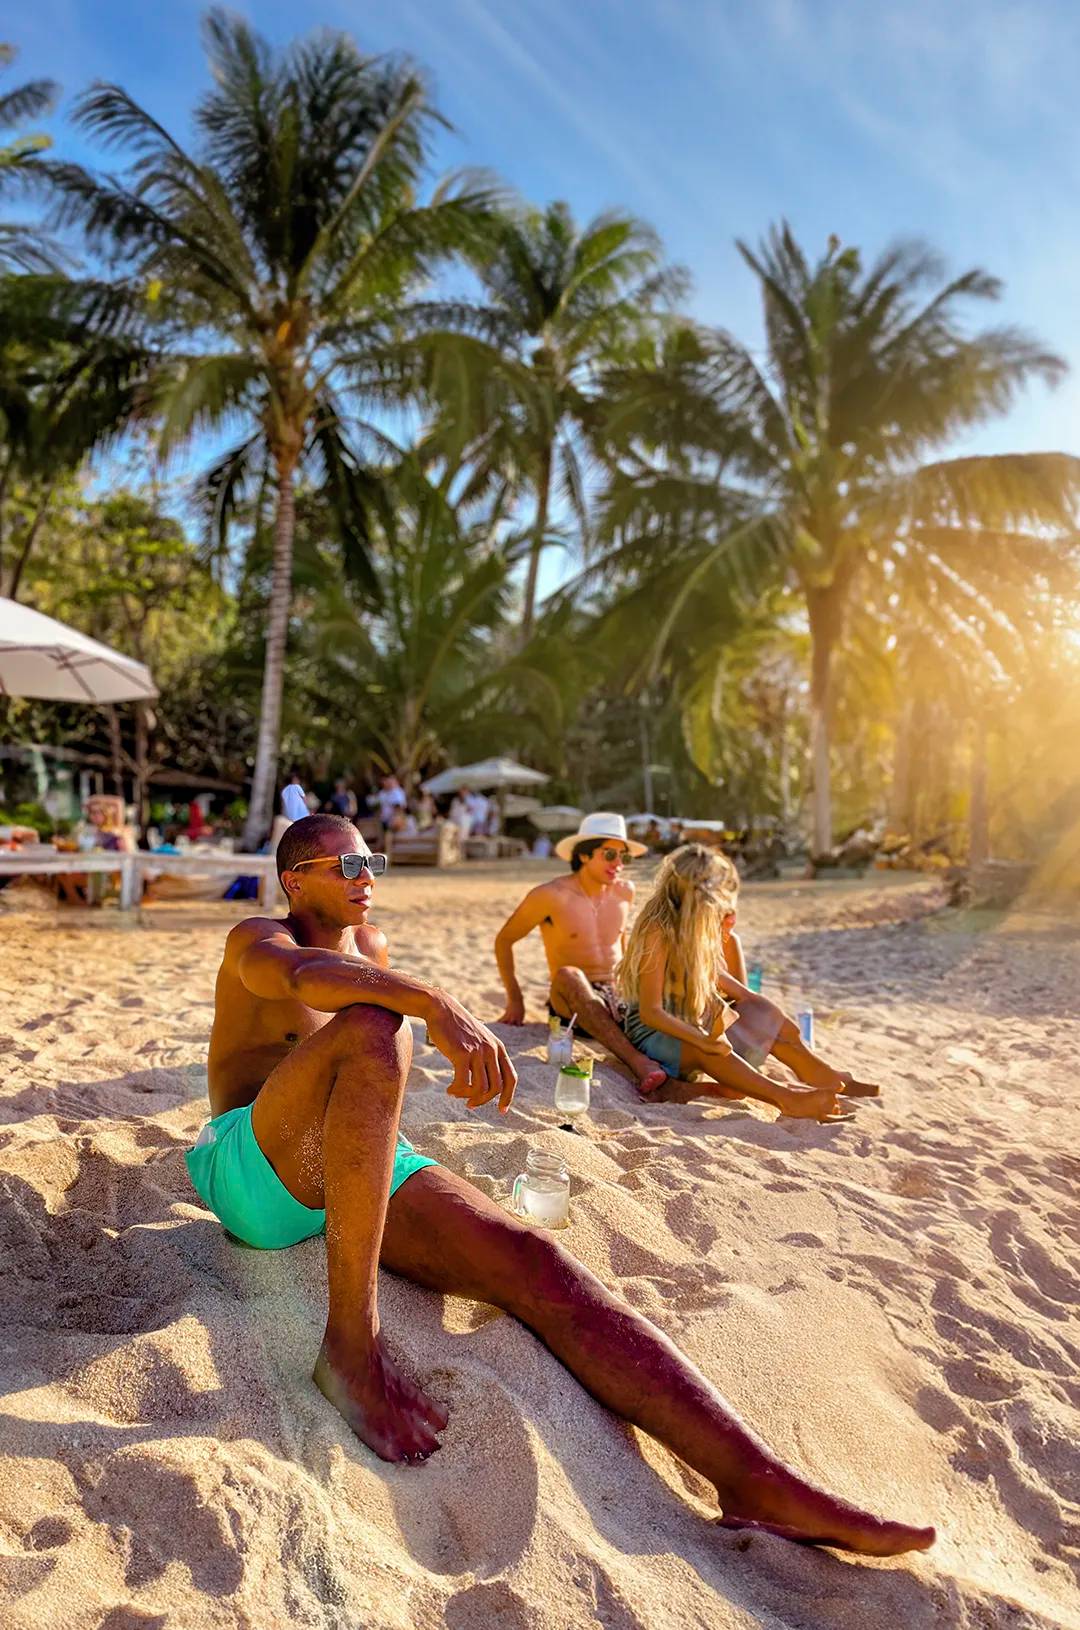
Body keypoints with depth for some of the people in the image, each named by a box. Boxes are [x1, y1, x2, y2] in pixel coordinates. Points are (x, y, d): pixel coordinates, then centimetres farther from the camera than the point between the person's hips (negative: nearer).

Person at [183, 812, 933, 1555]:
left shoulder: (372, 946, 22)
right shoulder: (256, 939, 0)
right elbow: (300, 974, -26)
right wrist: (434, 1003, -44)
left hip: (366, 1173, 6)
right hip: (255, 1173, -5)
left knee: (535, 1263, -22)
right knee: (371, 1027, -37)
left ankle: (758, 1482, -31)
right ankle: (352, 1343, -30)